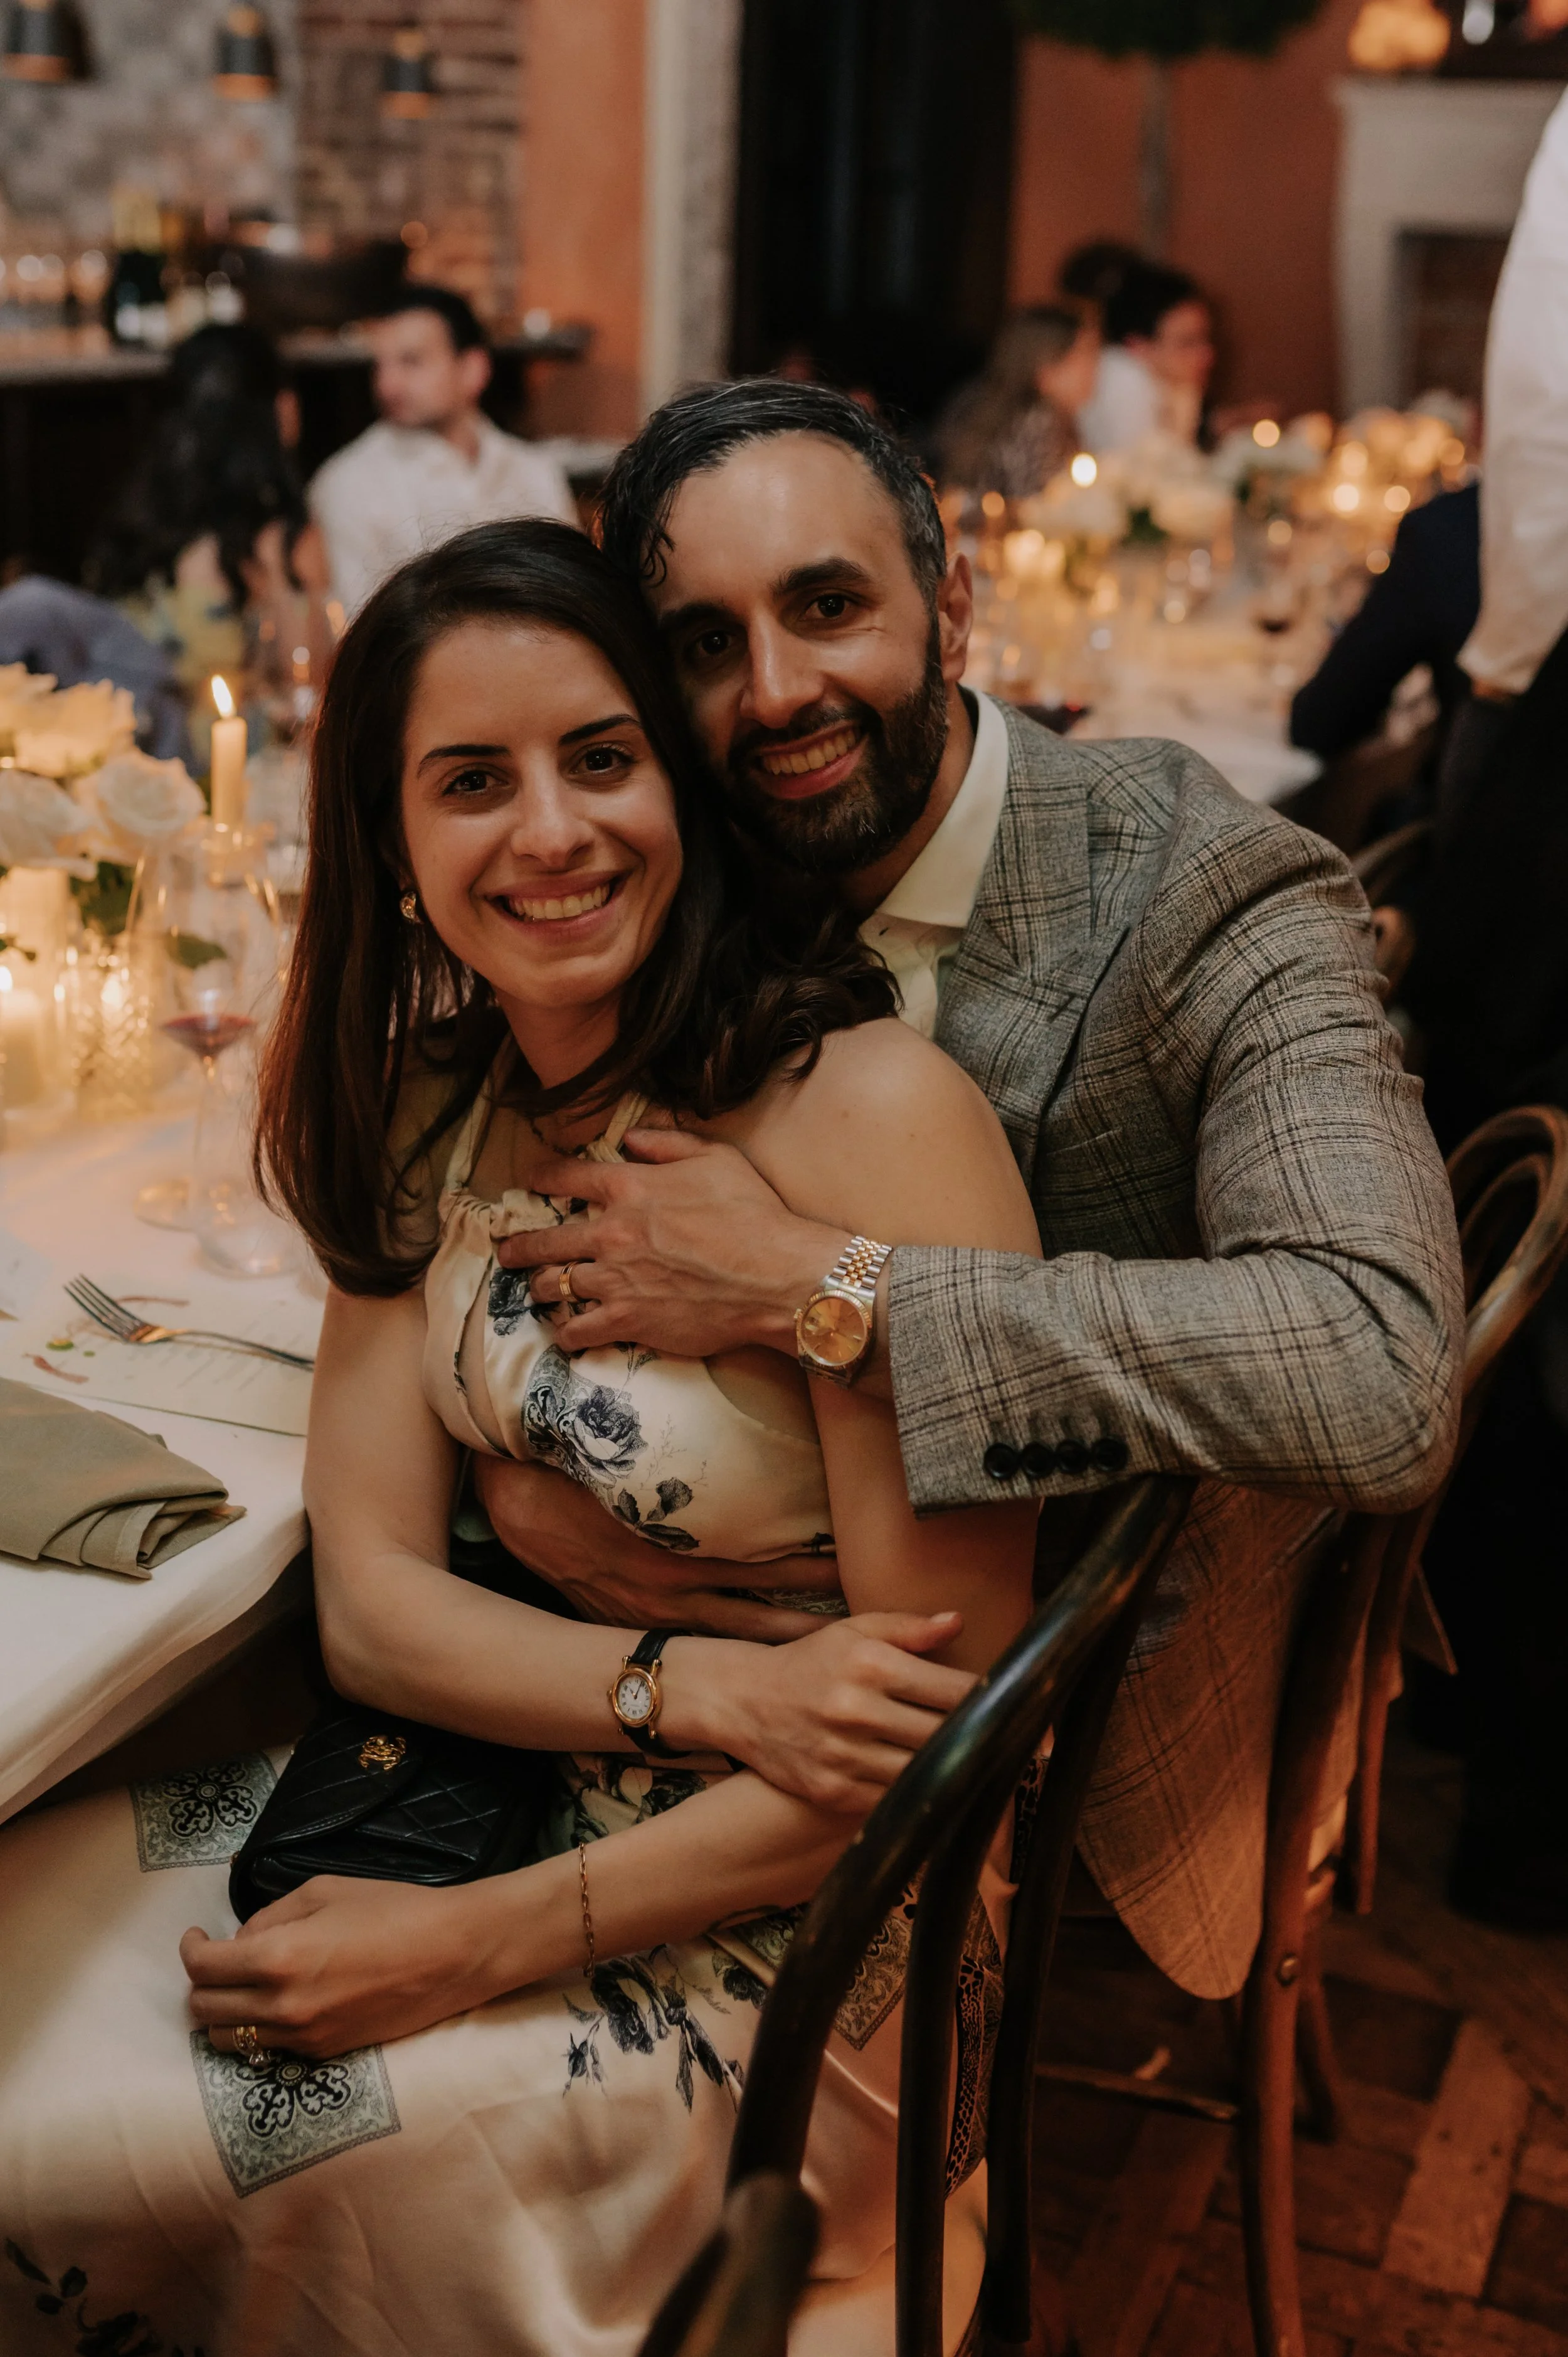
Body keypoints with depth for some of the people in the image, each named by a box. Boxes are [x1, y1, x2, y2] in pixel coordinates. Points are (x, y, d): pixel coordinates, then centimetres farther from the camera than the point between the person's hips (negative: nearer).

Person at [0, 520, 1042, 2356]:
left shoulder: (870, 1110, -22)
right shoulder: (428, 1108, 0)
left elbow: (934, 1720, -19)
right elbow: (371, 1597, -3)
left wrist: (483, 1942, -21)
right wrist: (707, 1688, -21)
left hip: (792, 1907, -6)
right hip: (499, 1774, 6)